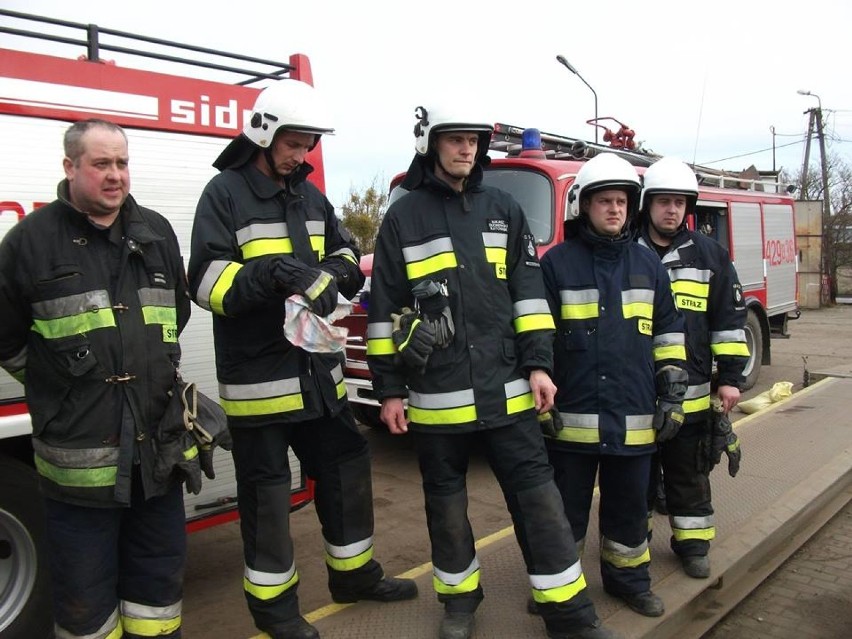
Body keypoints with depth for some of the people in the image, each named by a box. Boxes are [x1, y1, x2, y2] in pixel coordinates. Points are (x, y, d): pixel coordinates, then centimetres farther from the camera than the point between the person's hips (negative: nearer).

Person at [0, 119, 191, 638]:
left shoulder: (157, 233, 8)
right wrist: (61, 388, 5)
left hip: (157, 444, 4)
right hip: (79, 454, -3)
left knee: (161, 571, 18)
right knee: (85, 586, 11)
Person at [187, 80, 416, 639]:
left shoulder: (309, 194, 13)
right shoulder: (225, 194, -7)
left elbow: (347, 256, 13)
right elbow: (208, 282, -16)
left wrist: (329, 273, -10)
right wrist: (271, 271, -31)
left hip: (318, 370, 7)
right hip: (257, 376, -6)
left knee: (346, 466, 16)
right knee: (267, 490, 6)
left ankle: (354, 573, 36)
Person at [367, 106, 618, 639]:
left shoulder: (505, 209, 8)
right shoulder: (403, 217, 2)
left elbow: (529, 293, 7)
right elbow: (384, 309, 1)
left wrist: (538, 364, -1)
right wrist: (389, 389, -1)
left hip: (506, 389, 1)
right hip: (436, 395, -1)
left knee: (537, 495, 4)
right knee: (446, 500, 13)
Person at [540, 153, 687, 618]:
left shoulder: (648, 264, 8)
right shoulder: (556, 262, -3)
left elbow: (668, 333, 11)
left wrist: (672, 395, 6)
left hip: (634, 417, 3)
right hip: (572, 414, -3)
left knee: (629, 504, 16)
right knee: (567, 506, 10)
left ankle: (628, 578, 35)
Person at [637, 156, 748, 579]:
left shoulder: (709, 255, 4)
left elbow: (730, 319, 5)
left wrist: (730, 377, 1)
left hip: (689, 392, 1)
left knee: (689, 473, 13)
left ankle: (692, 544, 28)